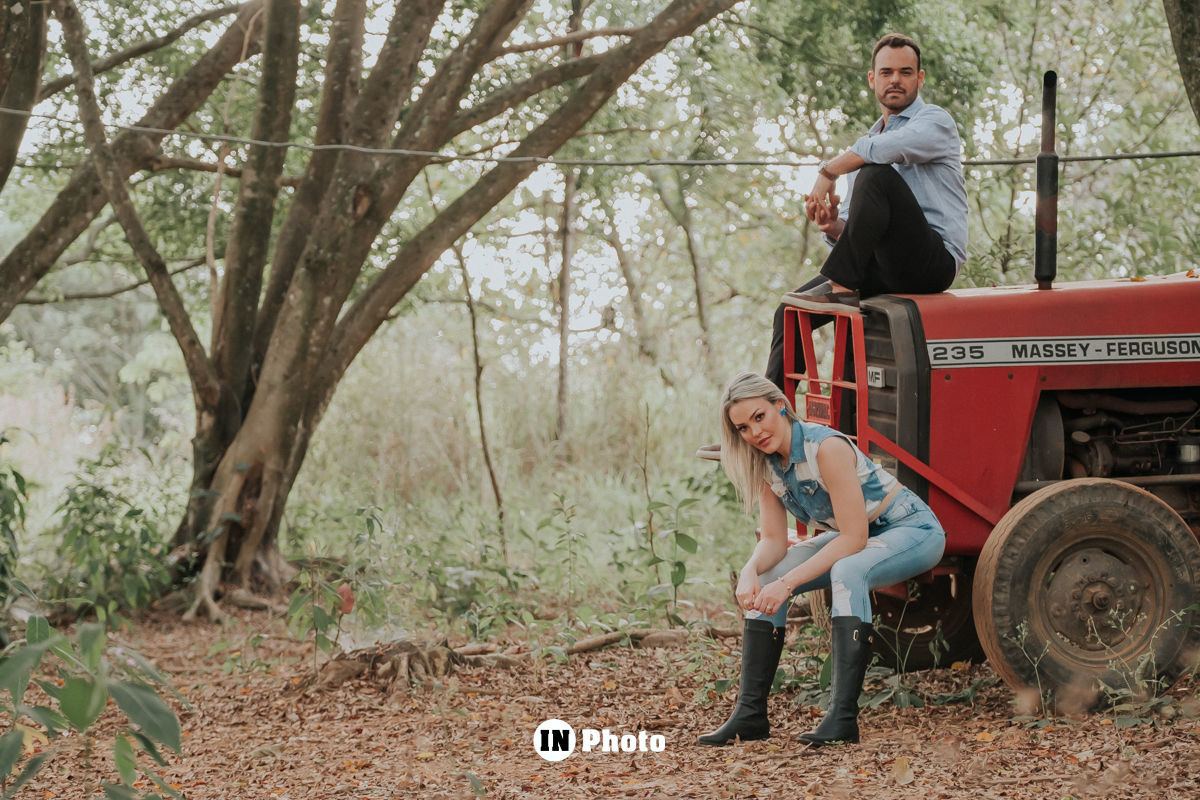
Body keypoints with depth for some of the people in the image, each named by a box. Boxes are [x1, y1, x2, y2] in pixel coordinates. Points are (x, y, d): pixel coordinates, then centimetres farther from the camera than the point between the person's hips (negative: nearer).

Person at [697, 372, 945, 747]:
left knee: (847, 571, -37)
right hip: (853, 536, 8)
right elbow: (773, 540, -4)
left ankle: (843, 716, -37)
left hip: (912, 530, -8)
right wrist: (751, 571, -26)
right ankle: (750, 713, -7)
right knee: (765, 579, -9)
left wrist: (788, 583, -33)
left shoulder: (826, 448, -29)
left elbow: (854, 539, -30)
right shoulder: (766, 463, -6)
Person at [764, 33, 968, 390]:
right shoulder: (867, 140, 24)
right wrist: (831, 226, -2)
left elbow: (886, 148, -24)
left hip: (935, 260, -7)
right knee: (789, 312, -3)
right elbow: (848, 231, 22)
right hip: (886, 270, 7)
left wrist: (827, 171, -13)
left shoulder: (935, 121, 2)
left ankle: (840, 287, -25)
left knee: (875, 175, -29)